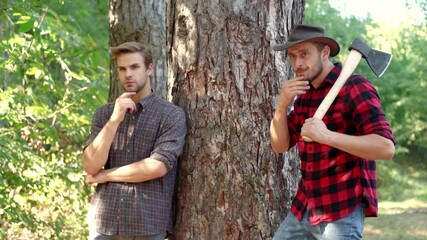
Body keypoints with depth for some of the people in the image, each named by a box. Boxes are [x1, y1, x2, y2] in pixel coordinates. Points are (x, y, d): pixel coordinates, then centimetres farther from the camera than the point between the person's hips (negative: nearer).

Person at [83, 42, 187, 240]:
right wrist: (115, 120, -12)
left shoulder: (172, 115, -1)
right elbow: (91, 165, -1)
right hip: (104, 222, 3)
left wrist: (106, 175, -4)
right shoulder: (104, 114, 11)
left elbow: (157, 167, -13)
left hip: (148, 224, -3)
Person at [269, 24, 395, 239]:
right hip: (305, 208, 8)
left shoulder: (355, 88, -13)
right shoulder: (304, 94, 11)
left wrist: (327, 136, -30)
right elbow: (280, 145, 11)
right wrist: (282, 105, -7)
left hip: (342, 211, -8)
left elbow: (386, 147, -22)